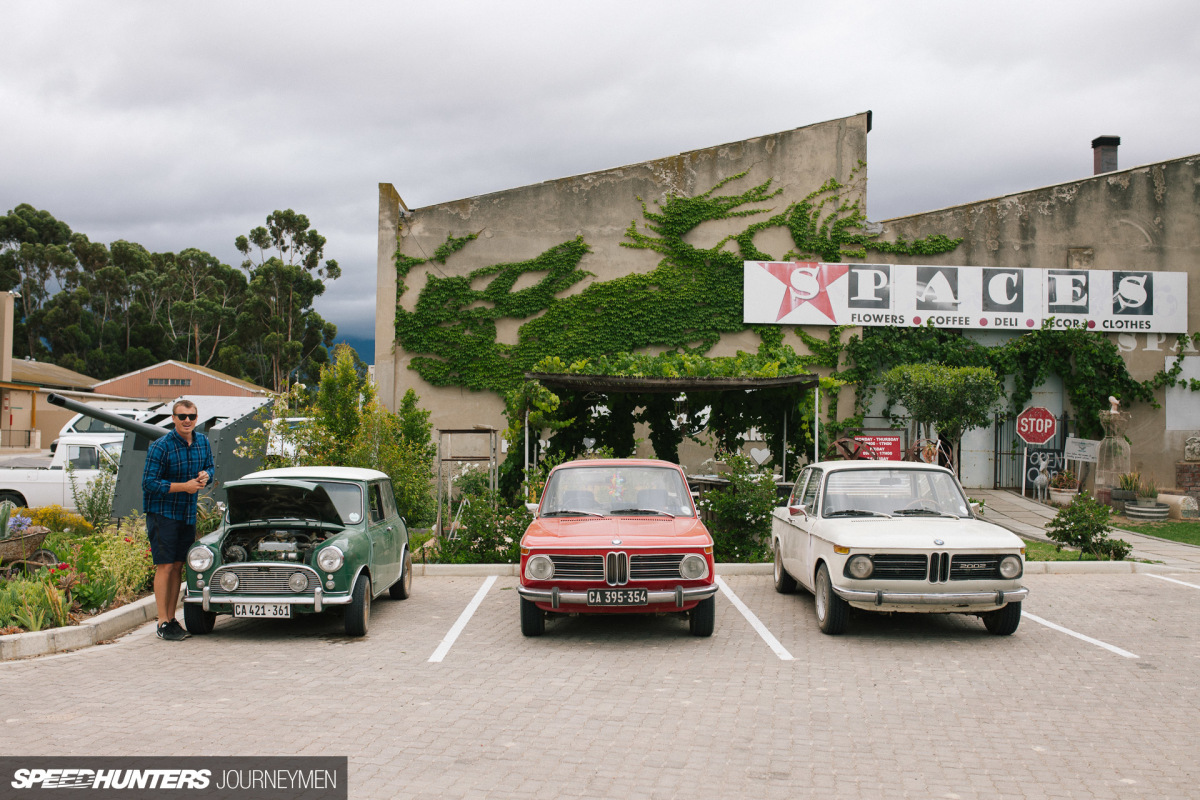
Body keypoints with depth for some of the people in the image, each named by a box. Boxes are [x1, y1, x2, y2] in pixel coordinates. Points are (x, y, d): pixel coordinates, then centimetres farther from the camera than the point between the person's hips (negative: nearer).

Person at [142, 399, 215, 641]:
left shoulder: (202, 441, 4)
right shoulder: (160, 447, -16)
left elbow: (210, 465, 17)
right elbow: (149, 483, -17)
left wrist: (205, 474, -7)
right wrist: (184, 486, -21)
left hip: (188, 513, 6)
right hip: (162, 512, -6)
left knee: (178, 566, 9)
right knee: (165, 566, -7)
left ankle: (172, 619, 16)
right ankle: (163, 623, -3)